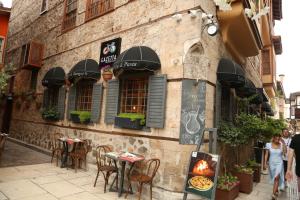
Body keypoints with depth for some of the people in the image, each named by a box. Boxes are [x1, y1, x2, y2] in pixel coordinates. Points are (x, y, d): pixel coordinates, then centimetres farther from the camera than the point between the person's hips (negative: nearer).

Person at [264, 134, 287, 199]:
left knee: (277, 178, -14)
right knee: (274, 178, 14)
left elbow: (285, 152, -22)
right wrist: (265, 163, -4)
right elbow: (266, 154, 0)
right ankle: (276, 190, 35)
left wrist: (283, 143, -19)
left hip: (279, 163, -1)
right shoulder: (269, 145, -4)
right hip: (271, 163, 2)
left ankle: (274, 194, -11)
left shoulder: (281, 145, -4)